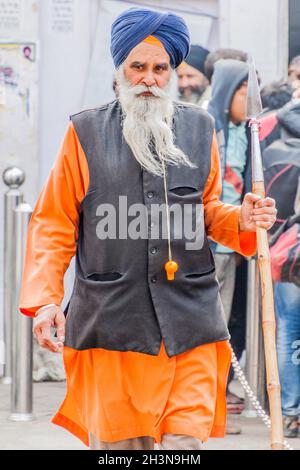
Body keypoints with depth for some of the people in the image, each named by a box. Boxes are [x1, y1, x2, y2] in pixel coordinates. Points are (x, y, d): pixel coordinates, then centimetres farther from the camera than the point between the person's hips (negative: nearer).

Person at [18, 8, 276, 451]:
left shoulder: (200, 128, 13)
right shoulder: (86, 131, 6)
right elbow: (54, 223, 6)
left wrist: (241, 220, 0)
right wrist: (43, 299, -4)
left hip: (190, 320, 2)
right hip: (112, 322, -1)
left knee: (187, 439, -6)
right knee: (117, 444, 3)